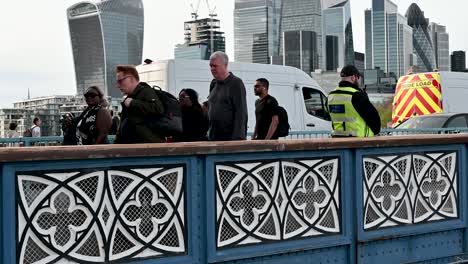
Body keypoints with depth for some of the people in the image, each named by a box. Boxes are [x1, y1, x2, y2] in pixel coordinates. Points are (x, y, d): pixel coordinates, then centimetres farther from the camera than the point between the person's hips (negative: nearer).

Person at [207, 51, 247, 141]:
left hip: (231, 137, -7)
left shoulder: (236, 83, -6)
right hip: (214, 137, 7)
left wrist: (237, 137, -20)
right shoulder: (213, 84, 15)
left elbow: (241, 112, -12)